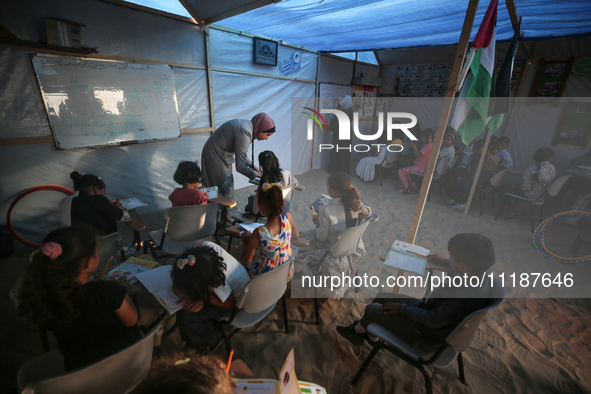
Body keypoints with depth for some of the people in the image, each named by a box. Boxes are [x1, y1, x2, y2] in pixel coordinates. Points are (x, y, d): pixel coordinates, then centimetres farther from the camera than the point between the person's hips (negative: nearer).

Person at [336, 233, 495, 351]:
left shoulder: (466, 297, -38)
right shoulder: (480, 273, -13)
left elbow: (434, 320, -28)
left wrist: (401, 308, -17)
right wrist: (444, 261, 24)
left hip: (429, 337, -8)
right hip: (430, 309, 9)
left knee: (371, 309, 0)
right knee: (381, 297, 12)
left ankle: (358, 330, 33)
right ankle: (371, 334, 33)